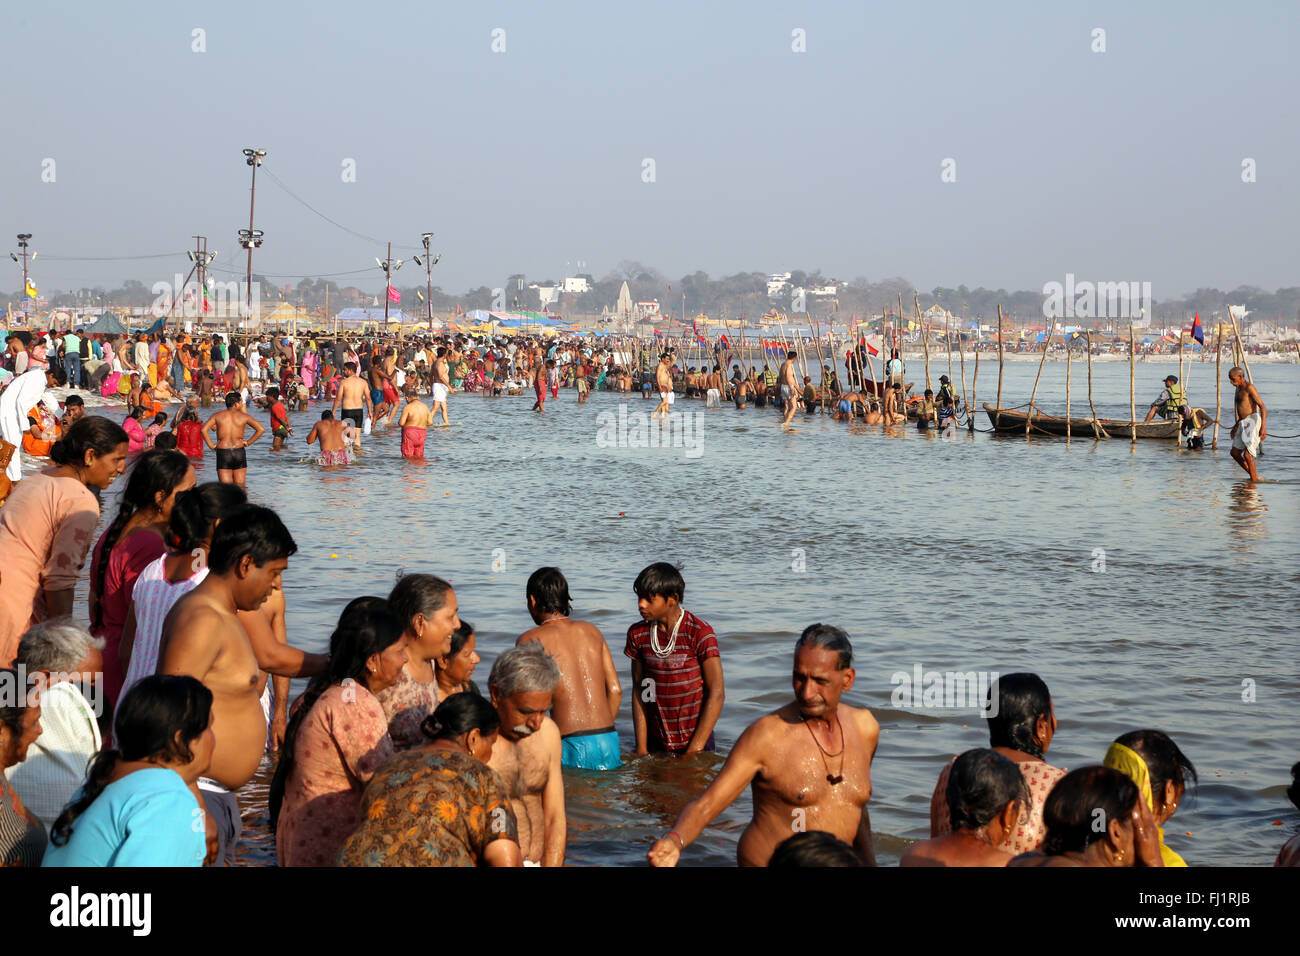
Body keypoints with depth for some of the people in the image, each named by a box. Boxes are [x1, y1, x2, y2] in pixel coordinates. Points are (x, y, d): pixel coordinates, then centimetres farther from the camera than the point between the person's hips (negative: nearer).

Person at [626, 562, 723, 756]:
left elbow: (716, 694, -11)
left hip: (694, 742, -4)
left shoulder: (700, 633, -11)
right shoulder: (637, 634, 2)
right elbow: (638, 690, 5)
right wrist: (642, 748, -2)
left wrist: (693, 752, -13)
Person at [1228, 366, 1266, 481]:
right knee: (1235, 453, 12)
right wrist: (1236, 425, 33)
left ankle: (1254, 480, -8)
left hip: (1252, 422, -10)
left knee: (1247, 454, -17)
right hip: (1243, 424, 10)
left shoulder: (1249, 387, -10)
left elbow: (1263, 407, -15)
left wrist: (1263, 427, -23)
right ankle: (1254, 475, 20)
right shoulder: (1239, 389, 19)